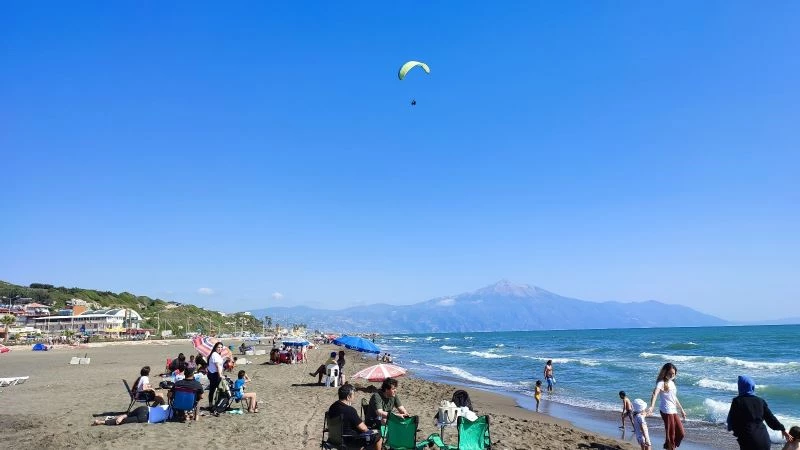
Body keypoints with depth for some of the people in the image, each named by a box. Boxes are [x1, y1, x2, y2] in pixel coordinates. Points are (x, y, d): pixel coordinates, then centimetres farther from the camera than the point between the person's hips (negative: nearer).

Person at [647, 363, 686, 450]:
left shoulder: (672, 382, 13)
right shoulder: (661, 383, -13)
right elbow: (655, 394, -30)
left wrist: (681, 410, 29)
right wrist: (652, 406, -45)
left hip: (674, 411, 8)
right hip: (666, 411, -8)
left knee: (680, 433, 11)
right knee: (670, 434, -4)